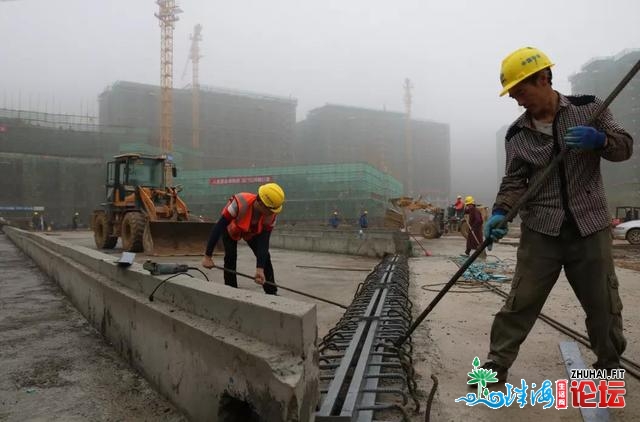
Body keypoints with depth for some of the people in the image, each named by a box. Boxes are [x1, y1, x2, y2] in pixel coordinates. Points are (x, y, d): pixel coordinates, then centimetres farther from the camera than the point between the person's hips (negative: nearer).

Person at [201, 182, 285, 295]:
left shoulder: (271, 215, -32)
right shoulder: (240, 203, -46)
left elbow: (264, 241, -30)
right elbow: (218, 228, -41)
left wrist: (260, 269, -38)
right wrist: (207, 256, -39)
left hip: (253, 232, 3)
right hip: (231, 229, -3)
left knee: (265, 256, -5)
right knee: (230, 257, -18)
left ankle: (272, 293, 6)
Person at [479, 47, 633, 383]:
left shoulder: (588, 107, 2)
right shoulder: (516, 134, 2)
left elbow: (624, 146, 3)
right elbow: (514, 180, -2)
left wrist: (598, 139, -19)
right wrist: (500, 213, -20)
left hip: (590, 226, 1)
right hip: (541, 230, 0)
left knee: (603, 303, 13)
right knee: (521, 301, -1)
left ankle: (610, 366, 35)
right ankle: (497, 364, 11)